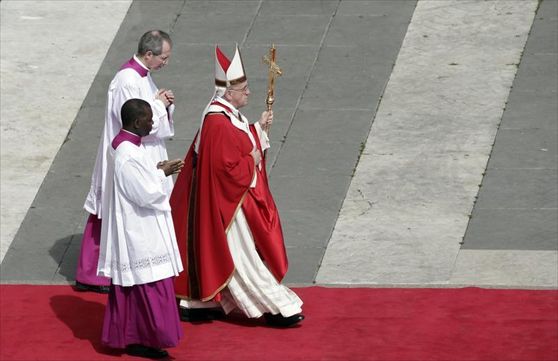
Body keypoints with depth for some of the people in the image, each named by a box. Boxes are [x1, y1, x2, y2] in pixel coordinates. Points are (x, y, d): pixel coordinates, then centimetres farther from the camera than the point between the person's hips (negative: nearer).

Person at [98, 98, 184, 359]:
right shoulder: (128, 156, -26)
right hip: (140, 232, -10)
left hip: (133, 229, 10)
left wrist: (157, 170, 3)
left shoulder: (125, 144, 5)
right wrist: (162, 173, -10)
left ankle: (126, 336, 25)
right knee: (147, 284, -2)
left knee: (130, 286, 17)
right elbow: (147, 194, -24)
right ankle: (144, 340, 5)